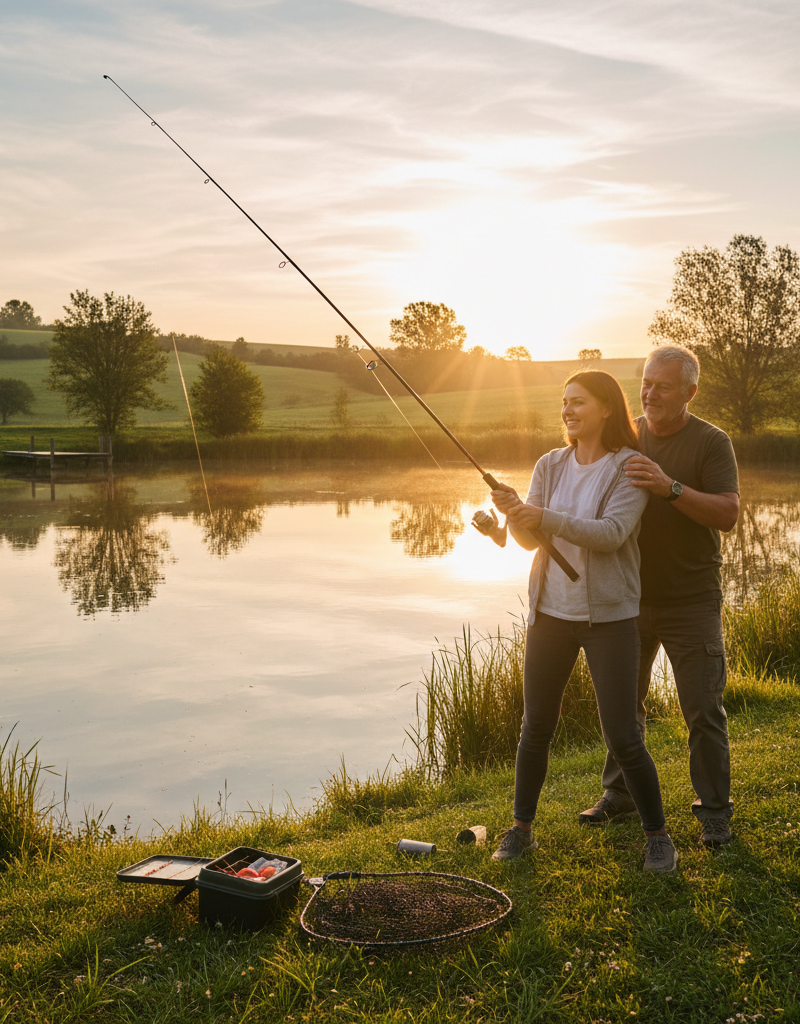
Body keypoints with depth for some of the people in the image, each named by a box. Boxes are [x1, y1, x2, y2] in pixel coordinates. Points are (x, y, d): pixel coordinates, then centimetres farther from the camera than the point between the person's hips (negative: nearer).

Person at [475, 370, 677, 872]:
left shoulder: (630, 468, -8)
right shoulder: (551, 465, 7)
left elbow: (611, 533, -21)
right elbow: (531, 539, 2)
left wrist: (545, 517, -31)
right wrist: (512, 517, -20)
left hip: (609, 617, -4)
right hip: (551, 610, 4)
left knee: (623, 739, -3)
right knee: (536, 728, 9)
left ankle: (659, 836, 18)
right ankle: (521, 829, 24)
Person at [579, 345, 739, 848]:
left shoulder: (712, 442, -8)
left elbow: (728, 514, -20)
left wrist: (670, 487, -32)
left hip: (691, 603, -4)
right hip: (631, 597, 5)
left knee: (704, 708, -1)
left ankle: (714, 810, 14)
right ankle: (620, 793, 29)